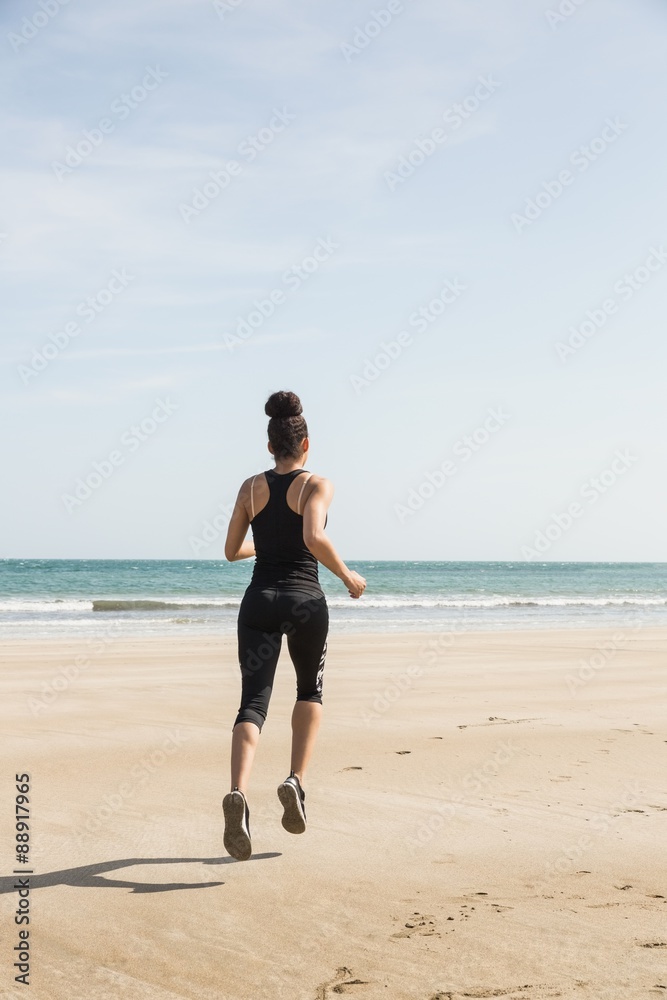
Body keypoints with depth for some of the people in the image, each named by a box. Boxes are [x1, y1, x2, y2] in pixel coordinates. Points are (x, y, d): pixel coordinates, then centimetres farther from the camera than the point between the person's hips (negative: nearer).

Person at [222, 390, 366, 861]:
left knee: (253, 702, -4)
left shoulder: (251, 487, 9)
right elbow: (315, 539, -20)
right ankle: (296, 781, 7)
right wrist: (348, 576, -5)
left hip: (260, 599, 2)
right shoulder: (317, 485, -3)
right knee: (310, 690, 23)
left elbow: (232, 550, 12)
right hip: (305, 600, -2)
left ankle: (239, 792, -30)